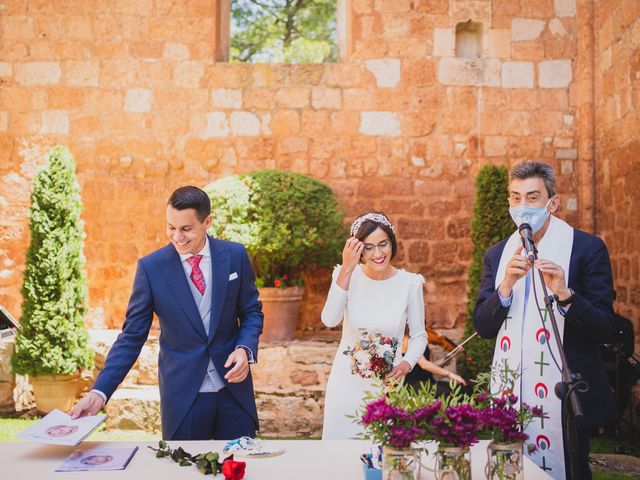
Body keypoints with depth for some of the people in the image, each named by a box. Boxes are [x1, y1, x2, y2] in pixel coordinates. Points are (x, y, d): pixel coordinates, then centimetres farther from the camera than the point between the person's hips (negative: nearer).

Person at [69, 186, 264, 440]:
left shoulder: (235, 255, -3)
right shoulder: (150, 267, -8)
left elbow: (251, 311, 6)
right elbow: (132, 335, -5)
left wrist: (245, 349, -14)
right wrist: (99, 392, -14)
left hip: (233, 387, 2)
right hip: (182, 394, -1)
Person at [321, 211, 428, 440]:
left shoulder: (410, 283, -7)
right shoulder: (347, 275, -7)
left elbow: (419, 335, 4)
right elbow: (329, 320, -24)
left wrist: (407, 363, -15)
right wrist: (347, 269, -26)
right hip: (346, 385, 1)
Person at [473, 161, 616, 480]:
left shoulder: (587, 248, -5)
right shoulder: (497, 255, 7)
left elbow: (604, 330, -8)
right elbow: (482, 327, 1)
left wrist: (564, 293, -24)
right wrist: (507, 284, -15)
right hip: (509, 395, 4)